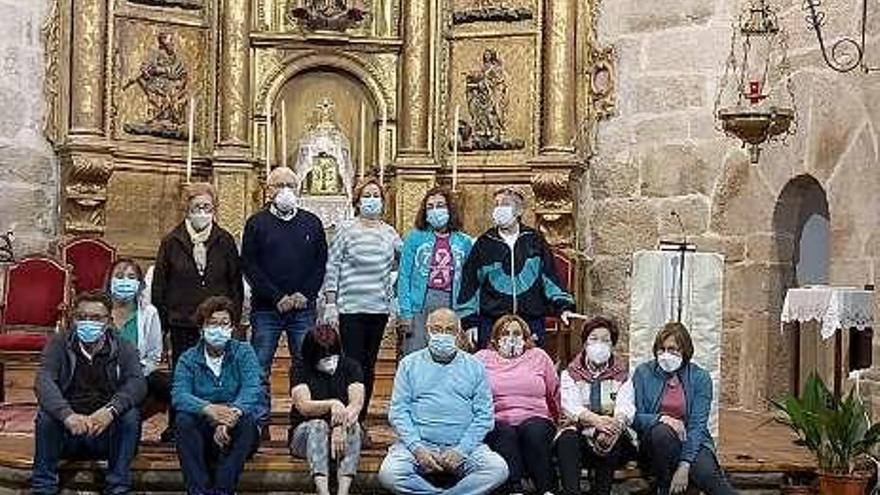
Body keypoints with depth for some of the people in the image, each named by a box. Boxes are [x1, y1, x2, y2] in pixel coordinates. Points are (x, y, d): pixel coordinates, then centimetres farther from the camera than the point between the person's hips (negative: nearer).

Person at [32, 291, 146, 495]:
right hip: (67, 431, 0)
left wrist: (111, 410, -39)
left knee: (131, 415, -26)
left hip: (106, 434, 0)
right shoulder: (58, 345, 1)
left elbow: (137, 383, -17)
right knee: (46, 414, -27)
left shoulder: (123, 349, 1)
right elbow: (43, 381, -17)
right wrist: (67, 414, -37)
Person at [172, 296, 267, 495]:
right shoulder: (189, 359, 4)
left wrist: (233, 413, -36)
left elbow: (252, 389, -15)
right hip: (202, 436, 1)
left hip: (235, 435, -1)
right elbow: (179, 396, -14)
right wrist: (208, 409, -35)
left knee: (246, 420, -31)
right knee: (183, 420, -27)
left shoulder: (244, 352, 3)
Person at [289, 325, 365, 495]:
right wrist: (332, 404, -38)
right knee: (318, 425, -34)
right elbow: (304, 406, -19)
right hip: (306, 432, -1)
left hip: (344, 431, 1)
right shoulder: (301, 369, -4)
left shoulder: (350, 366, 0)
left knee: (353, 425, -31)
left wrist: (341, 426, -34)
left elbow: (357, 403, -14)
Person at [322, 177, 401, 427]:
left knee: (369, 366, 10)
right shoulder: (346, 232, -2)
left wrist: (393, 277, 8)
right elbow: (332, 268, -3)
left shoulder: (389, 233, 9)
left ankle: (361, 421, 18)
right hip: (351, 308, -4)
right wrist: (330, 304, -7)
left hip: (380, 308, 4)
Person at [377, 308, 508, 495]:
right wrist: (417, 448, -11)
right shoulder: (410, 364, 11)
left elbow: (484, 416, 4)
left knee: (498, 469, -27)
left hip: (462, 445, 0)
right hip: (417, 443, 0)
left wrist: (461, 450, -10)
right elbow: (398, 412, 4)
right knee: (389, 474, -29)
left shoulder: (474, 367, 11)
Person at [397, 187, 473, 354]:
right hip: (420, 306, -1)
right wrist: (405, 313, -5)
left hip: (451, 307, 2)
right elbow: (404, 276, 2)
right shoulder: (415, 237, 5)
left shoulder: (464, 242, 9)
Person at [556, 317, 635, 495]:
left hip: (612, 436, 0)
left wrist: (615, 422, -30)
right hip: (580, 432, 0)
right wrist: (595, 420, -30)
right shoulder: (570, 374, 11)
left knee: (611, 438, -33)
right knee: (567, 438, -32)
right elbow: (570, 406, -8)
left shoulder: (622, 375, 12)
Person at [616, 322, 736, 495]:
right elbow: (635, 418, -1)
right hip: (653, 442, 1)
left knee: (706, 472, -34)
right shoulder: (643, 373, 1)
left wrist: (684, 466, -21)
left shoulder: (700, 377, -1)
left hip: (692, 442, -1)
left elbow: (697, 425, -9)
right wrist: (661, 418, -23)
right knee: (663, 431, -35)